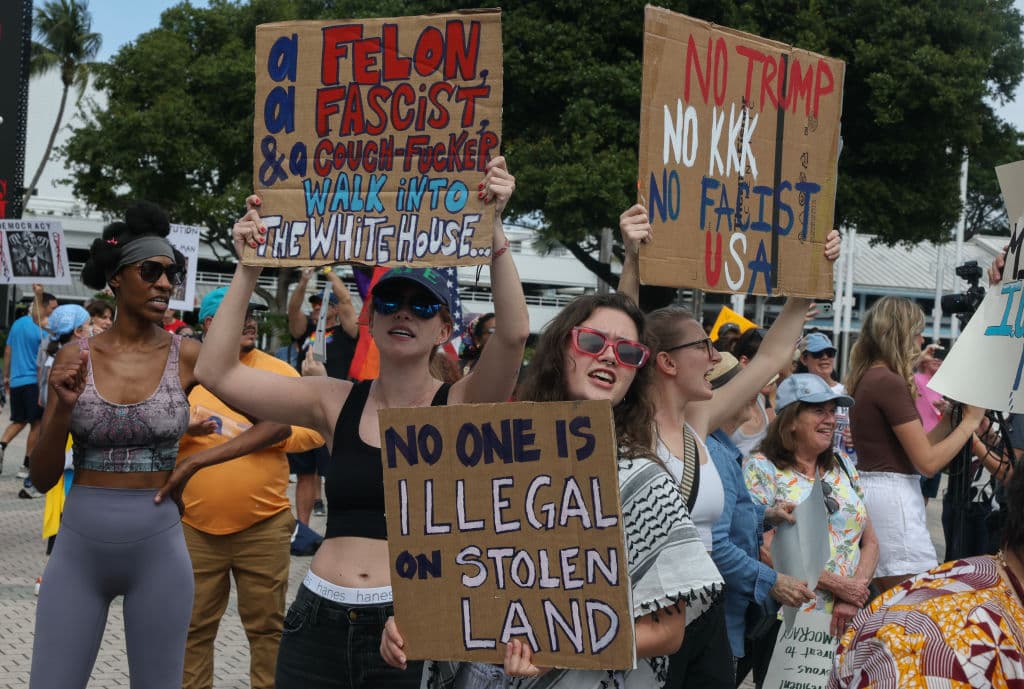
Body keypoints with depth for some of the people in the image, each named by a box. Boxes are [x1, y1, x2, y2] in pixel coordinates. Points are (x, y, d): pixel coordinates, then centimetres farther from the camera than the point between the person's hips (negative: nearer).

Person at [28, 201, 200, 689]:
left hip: (157, 547, -1)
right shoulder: (76, 356, 0)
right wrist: (64, 408, -16)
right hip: (78, 547, 1)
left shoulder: (187, 356, -3)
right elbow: (43, 478, -1)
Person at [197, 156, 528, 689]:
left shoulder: (462, 407, -1)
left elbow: (514, 333, -19)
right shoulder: (336, 403, 6)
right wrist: (249, 266, -4)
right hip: (319, 621, 3)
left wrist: (492, 227, -24)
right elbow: (216, 371, 0)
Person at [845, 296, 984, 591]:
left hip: (870, 487, 10)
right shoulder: (890, 382, -15)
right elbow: (928, 461, -15)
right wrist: (969, 421, -5)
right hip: (893, 497, -10)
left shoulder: (868, 378, 14)